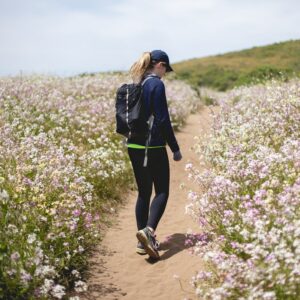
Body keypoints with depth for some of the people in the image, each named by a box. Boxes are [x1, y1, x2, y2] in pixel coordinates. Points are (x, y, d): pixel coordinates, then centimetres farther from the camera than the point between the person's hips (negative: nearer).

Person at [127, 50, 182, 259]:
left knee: (144, 192, 12)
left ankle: (143, 241, 14)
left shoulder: (136, 85, 11)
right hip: (153, 147, -7)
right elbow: (163, 120, -14)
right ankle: (148, 230, -19)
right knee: (162, 191, 1)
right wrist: (175, 148, -8)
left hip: (134, 146, 7)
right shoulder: (157, 84, -11)